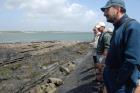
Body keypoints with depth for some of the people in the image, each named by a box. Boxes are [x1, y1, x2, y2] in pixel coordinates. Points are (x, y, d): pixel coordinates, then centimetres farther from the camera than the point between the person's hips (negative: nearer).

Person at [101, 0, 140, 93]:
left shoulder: (132, 26, -20)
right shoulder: (118, 27, 10)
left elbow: (132, 61, -27)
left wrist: (117, 82, -21)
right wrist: (107, 71, 14)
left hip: (121, 84, -8)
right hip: (111, 77, 8)